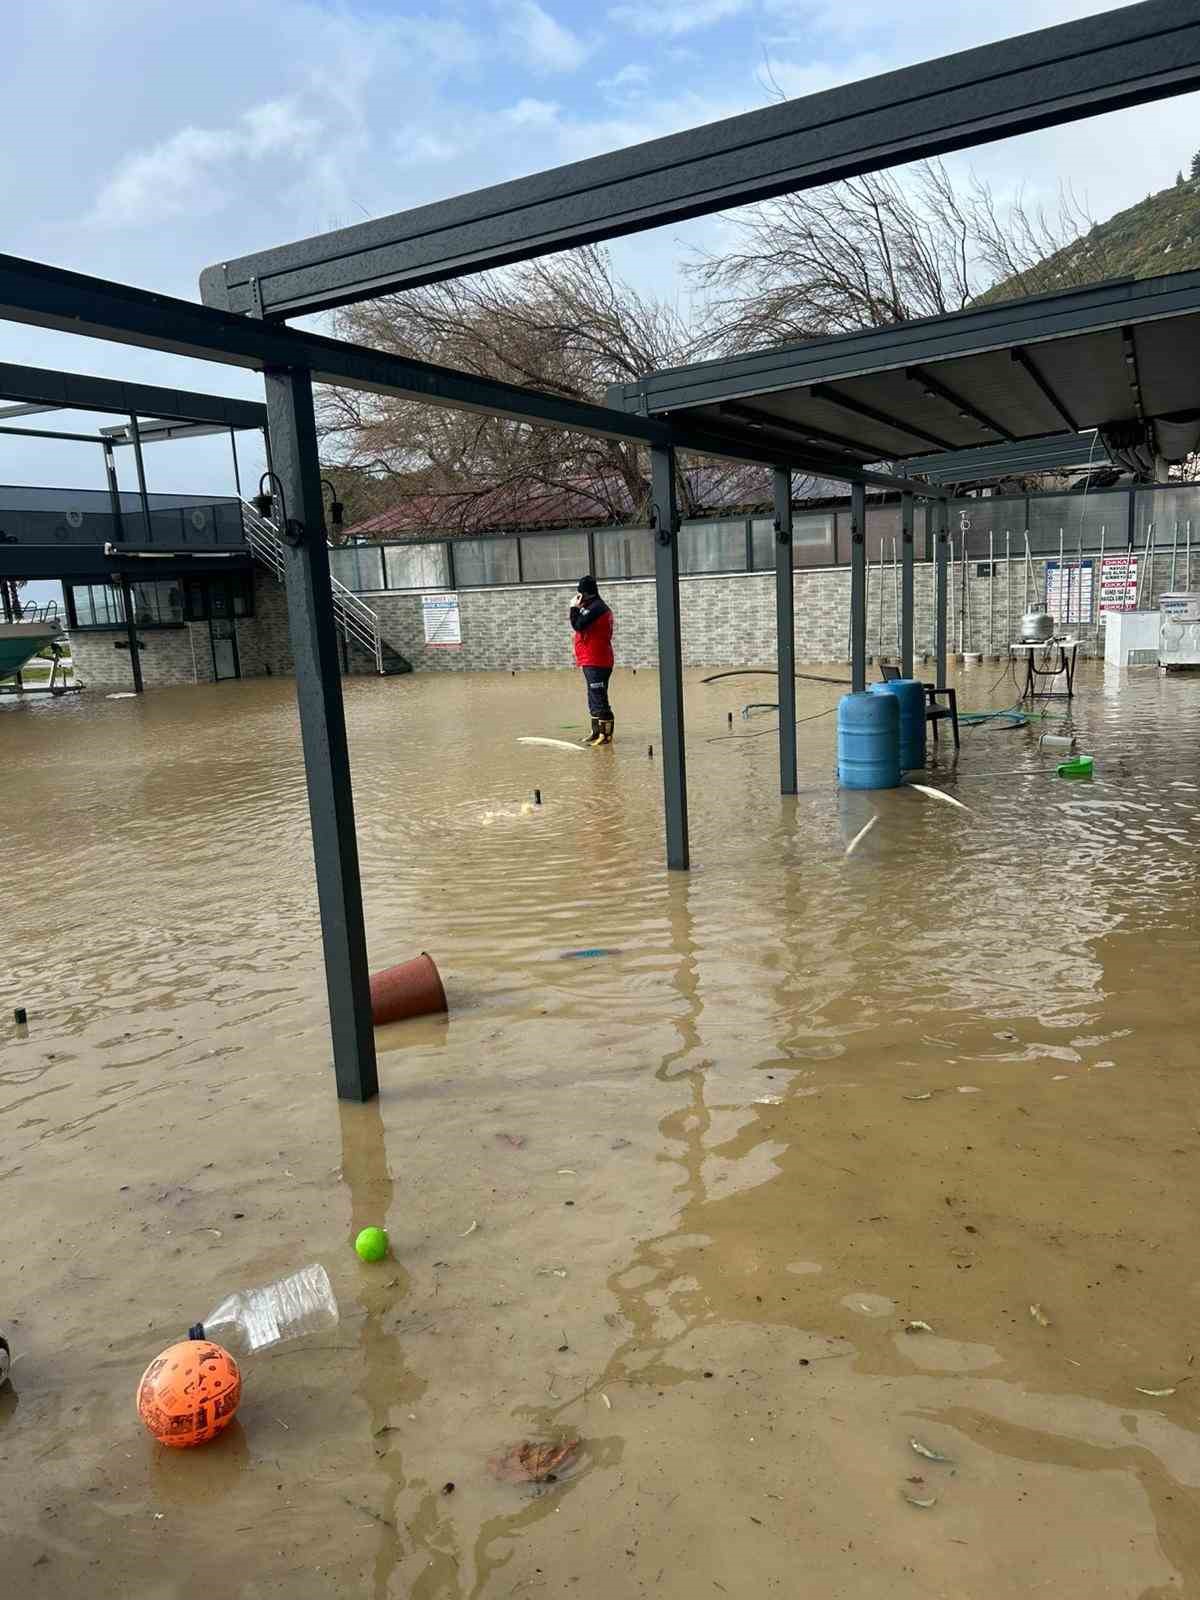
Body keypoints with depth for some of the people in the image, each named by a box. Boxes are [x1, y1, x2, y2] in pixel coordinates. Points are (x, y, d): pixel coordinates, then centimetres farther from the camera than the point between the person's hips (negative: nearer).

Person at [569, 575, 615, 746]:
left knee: (599, 700, -9)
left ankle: (605, 734, -7)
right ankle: (597, 732, 24)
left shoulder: (595, 607, -14)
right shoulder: (598, 606, 18)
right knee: (595, 700, 16)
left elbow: (578, 625, -20)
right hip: (593, 661, 11)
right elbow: (582, 626, 19)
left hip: (596, 662, -11)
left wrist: (574, 608, -10)